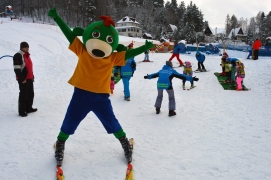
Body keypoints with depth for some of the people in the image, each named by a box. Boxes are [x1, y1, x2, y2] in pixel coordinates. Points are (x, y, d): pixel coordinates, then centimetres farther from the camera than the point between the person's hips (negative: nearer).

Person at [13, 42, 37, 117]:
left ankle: (28, 108, 27)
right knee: (23, 95, -5)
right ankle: (22, 111, 2)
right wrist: (22, 79, -21)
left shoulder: (27, 55, 16)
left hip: (30, 78, 9)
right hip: (23, 80, -9)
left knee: (31, 94, 15)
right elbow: (17, 69, -19)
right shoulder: (18, 56, -13)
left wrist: (32, 75, 19)